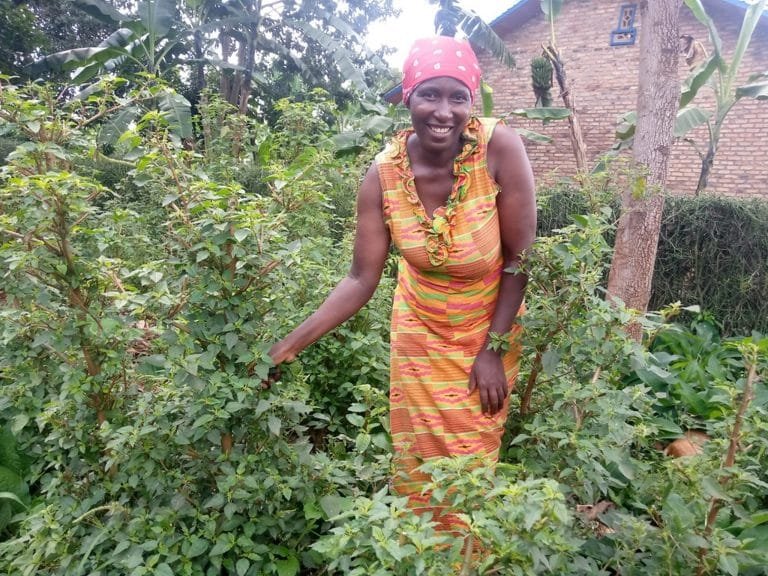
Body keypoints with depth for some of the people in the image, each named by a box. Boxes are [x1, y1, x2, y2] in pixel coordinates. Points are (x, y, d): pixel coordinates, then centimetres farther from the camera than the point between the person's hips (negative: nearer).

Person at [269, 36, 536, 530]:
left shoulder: (500, 148, -24)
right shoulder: (384, 174, -18)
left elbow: (519, 259, -16)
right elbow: (361, 280, -13)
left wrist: (494, 349, -14)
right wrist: (290, 345, -18)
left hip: (491, 330, -1)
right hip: (419, 334, 2)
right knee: (419, 464, 14)